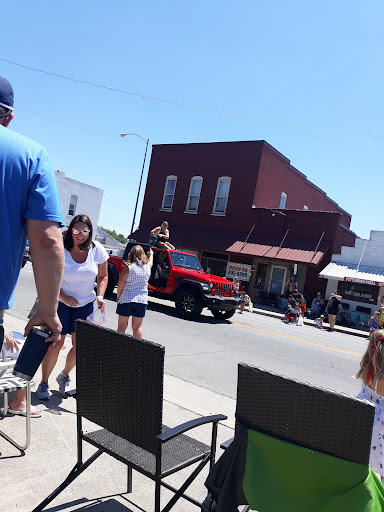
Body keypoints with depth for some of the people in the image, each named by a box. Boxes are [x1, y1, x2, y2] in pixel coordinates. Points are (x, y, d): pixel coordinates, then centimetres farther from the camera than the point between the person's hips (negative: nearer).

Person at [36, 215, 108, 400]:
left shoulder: (97, 250, -7)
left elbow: (103, 276, 5)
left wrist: (100, 296, -9)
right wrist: (64, 297, -21)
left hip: (86, 304, 2)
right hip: (61, 302, -2)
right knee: (56, 343, -3)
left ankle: (64, 376, 29)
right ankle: (44, 383, 17)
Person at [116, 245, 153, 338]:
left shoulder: (128, 267, -8)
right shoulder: (147, 267, 4)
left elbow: (120, 284, -7)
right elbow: (150, 261, 29)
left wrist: (118, 297, 6)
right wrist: (151, 254, 50)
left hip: (126, 299, -3)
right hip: (142, 300, 3)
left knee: (122, 325, 7)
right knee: (137, 327, 8)